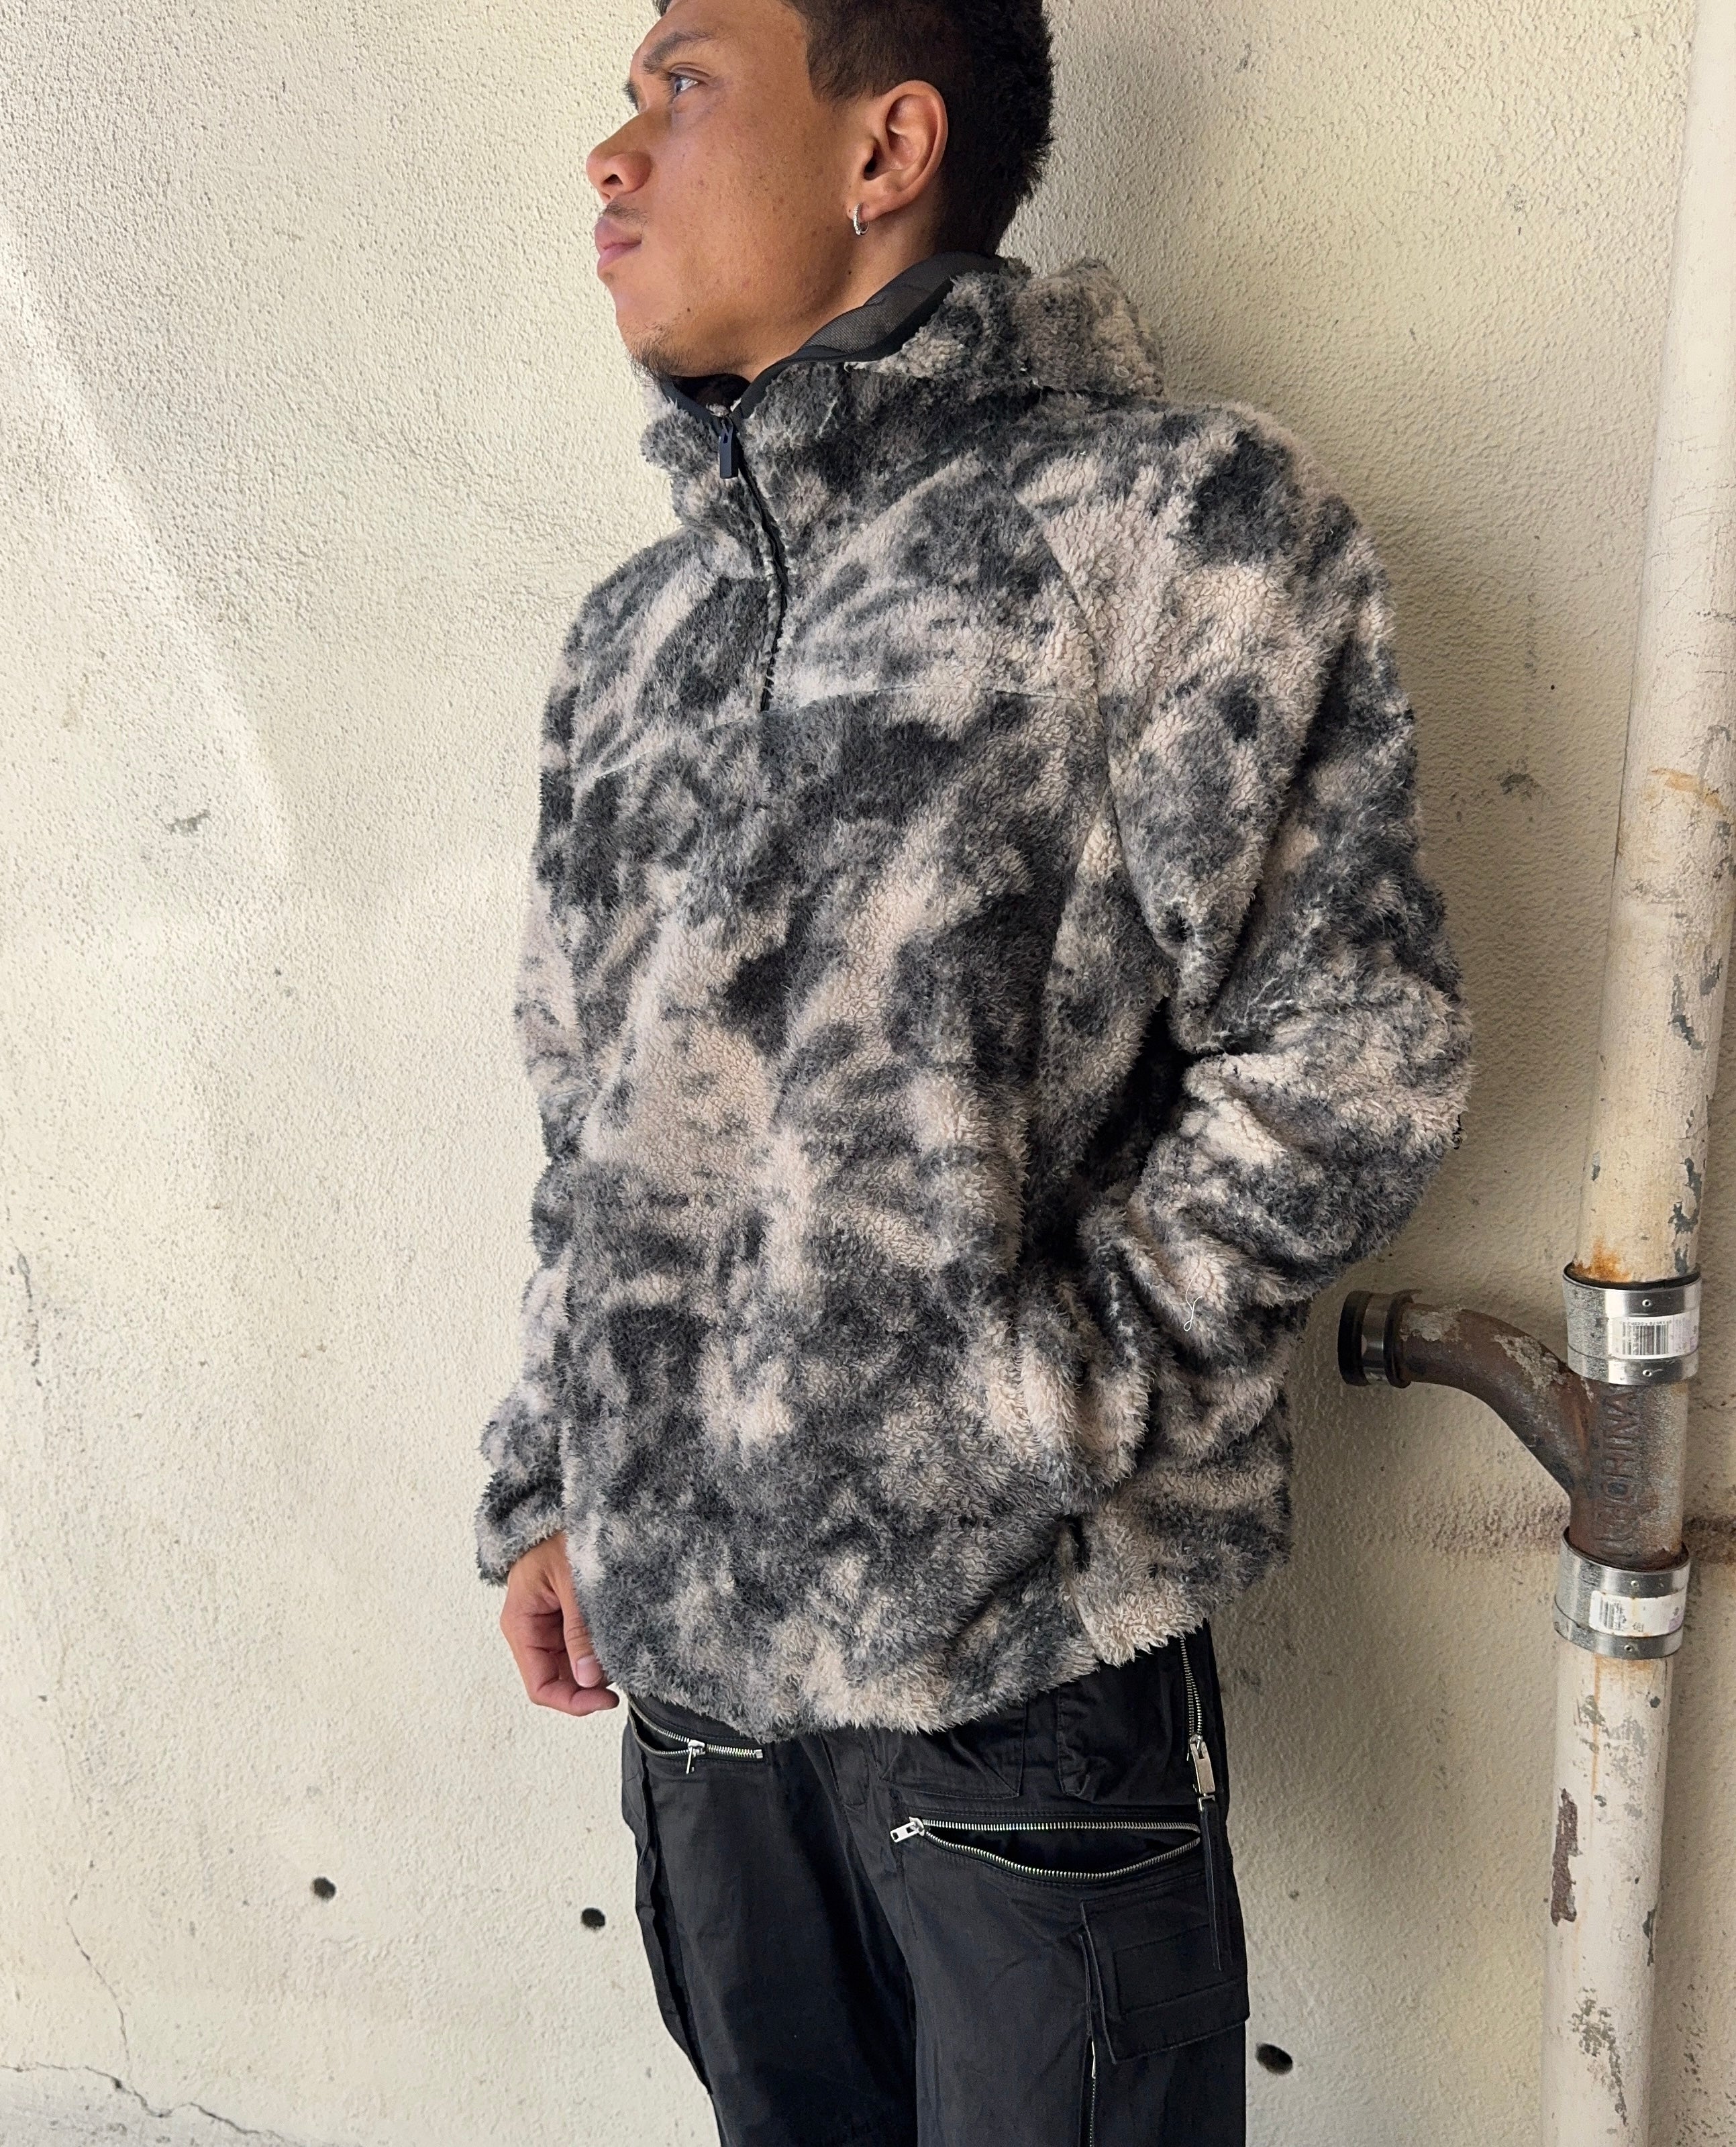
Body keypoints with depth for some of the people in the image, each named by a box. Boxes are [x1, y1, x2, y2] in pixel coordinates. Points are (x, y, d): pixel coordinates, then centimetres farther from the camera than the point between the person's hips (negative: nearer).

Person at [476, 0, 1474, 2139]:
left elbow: (1347, 1060, -12)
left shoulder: (1180, 518, -8)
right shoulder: (638, 632, 11)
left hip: (1028, 1653, -5)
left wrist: (1016, 1411, -11)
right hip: (682, 1637, 6)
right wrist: (549, 1489, 15)